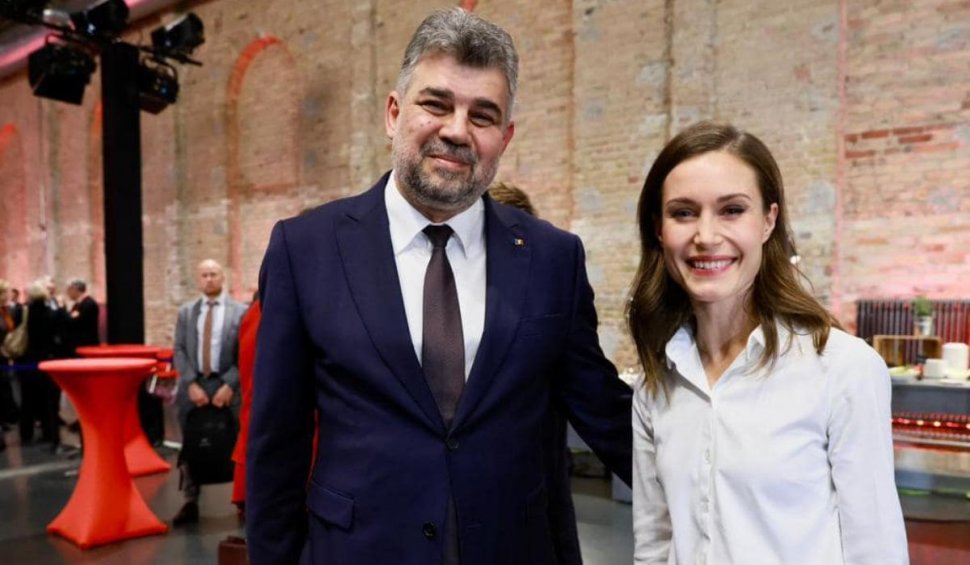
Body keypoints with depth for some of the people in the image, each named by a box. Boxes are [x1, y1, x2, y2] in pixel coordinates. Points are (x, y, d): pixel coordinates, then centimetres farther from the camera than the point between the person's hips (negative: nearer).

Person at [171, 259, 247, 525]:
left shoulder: (240, 311, 0)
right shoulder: (186, 311, 10)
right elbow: (179, 351, 5)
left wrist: (230, 385, -12)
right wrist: (191, 383, -7)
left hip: (226, 385, -3)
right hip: (193, 385, 3)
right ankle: (190, 503, 19)